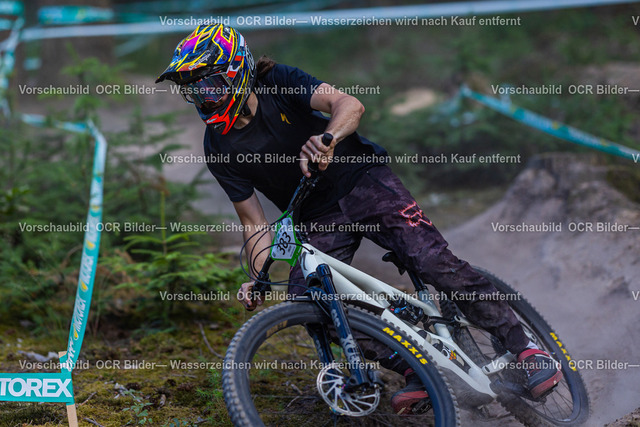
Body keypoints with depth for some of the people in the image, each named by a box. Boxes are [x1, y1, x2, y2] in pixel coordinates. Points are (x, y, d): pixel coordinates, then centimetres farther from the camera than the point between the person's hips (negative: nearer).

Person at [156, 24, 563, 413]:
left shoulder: (279, 82, -16)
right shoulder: (220, 147, -9)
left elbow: (350, 104, -32)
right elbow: (255, 223, -5)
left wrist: (328, 137, -53)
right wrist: (256, 278, -20)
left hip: (365, 182, -3)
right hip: (318, 219, 4)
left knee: (435, 263, -18)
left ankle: (524, 345, -5)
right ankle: (417, 373, -6)